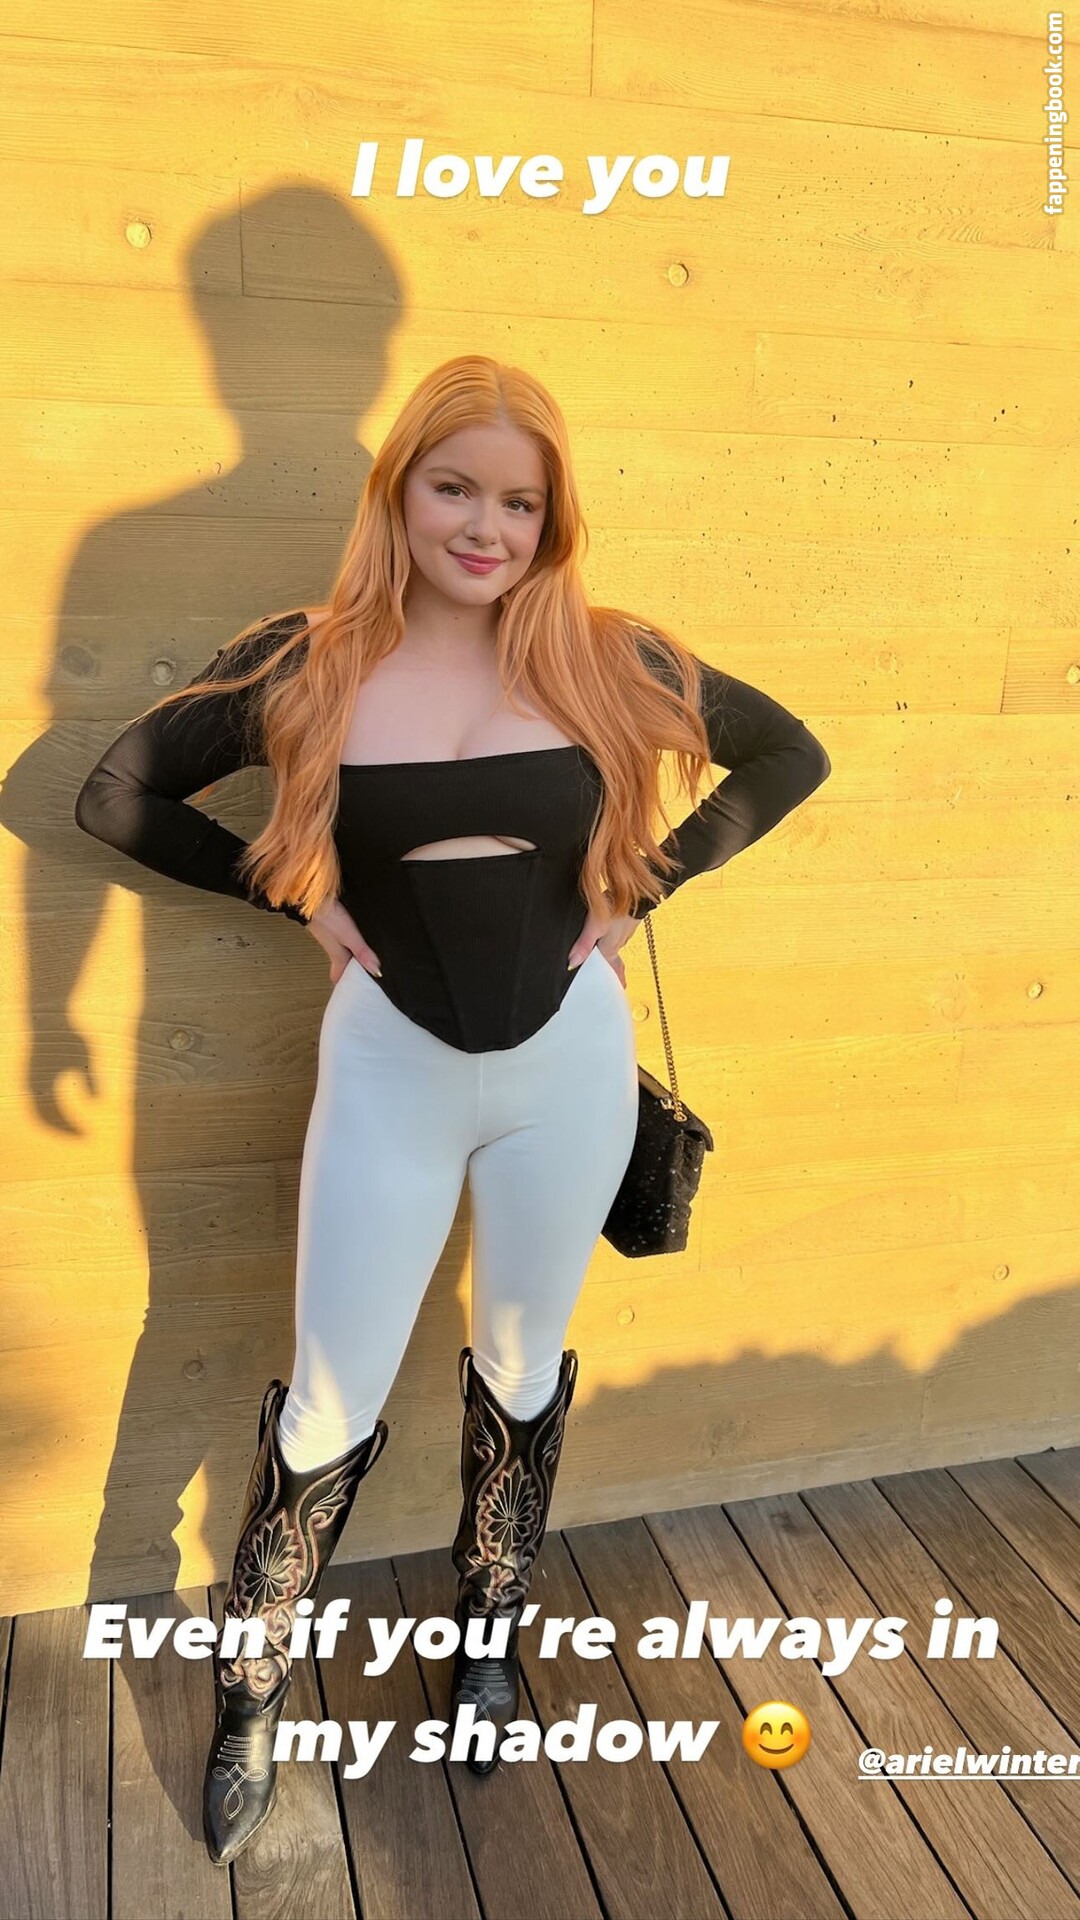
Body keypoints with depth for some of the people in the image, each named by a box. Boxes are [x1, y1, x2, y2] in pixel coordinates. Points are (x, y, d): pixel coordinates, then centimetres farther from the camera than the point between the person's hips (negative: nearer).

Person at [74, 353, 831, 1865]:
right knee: (333, 1406, 7)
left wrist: (637, 891, -2)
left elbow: (790, 754, 6)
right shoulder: (304, 664, -7)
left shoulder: (608, 660, -5)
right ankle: (251, 1685, 33)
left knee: (522, 1369, 18)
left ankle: (490, 1639, 44)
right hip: (390, 1070, -1)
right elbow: (117, 797, 1)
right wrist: (300, 897, -5)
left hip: (569, 1063, 2)